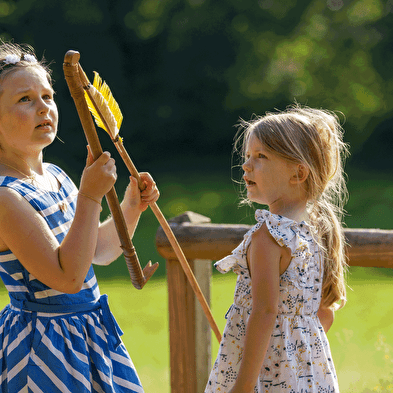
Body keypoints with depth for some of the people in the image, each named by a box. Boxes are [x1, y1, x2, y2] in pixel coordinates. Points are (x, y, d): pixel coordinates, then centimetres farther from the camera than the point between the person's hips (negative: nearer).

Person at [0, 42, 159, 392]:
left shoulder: (55, 176, 6)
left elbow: (101, 252, 16)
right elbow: (68, 276, -26)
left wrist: (131, 207, 0)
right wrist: (90, 197, -27)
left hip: (93, 332, 9)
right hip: (45, 345, -9)